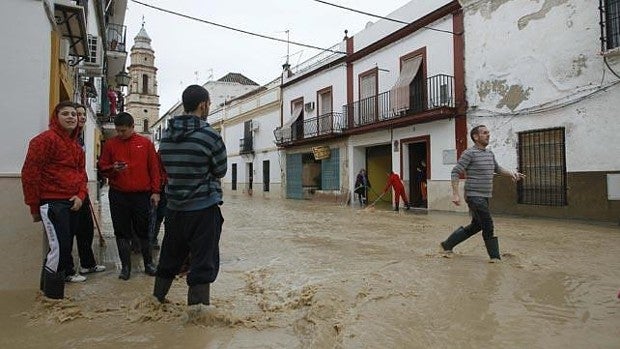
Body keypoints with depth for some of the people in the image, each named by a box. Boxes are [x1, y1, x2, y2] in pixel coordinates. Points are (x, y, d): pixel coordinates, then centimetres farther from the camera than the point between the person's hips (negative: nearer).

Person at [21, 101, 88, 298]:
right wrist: (34, 207, -10)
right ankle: (53, 296, 4)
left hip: (72, 204, 8)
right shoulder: (45, 140, -9)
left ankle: (49, 287, 30)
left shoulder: (76, 146, 16)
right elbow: (29, 174, -12)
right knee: (59, 248, -9)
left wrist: (80, 196, 0)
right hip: (52, 203, -8)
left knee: (64, 248, 14)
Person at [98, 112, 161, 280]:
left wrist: (155, 191, -1)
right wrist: (113, 169, -14)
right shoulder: (110, 144, 5)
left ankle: (149, 263, 20)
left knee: (144, 230, 7)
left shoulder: (146, 143, 3)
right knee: (122, 232, 6)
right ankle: (125, 266, 18)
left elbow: (154, 168, 3)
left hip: (142, 195, -1)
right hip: (118, 195, 1)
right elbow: (102, 167, 9)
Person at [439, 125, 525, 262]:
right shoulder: (470, 153, -11)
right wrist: (455, 194, -19)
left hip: (484, 197, 9)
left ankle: (447, 245, 24)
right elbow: (455, 172, -14)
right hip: (475, 196, -9)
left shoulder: (490, 153, 13)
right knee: (488, 225, -5)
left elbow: (497, 168, 29)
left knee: (476, 226, 15)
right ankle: (495, 257, 10)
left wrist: (511, 173, 11)